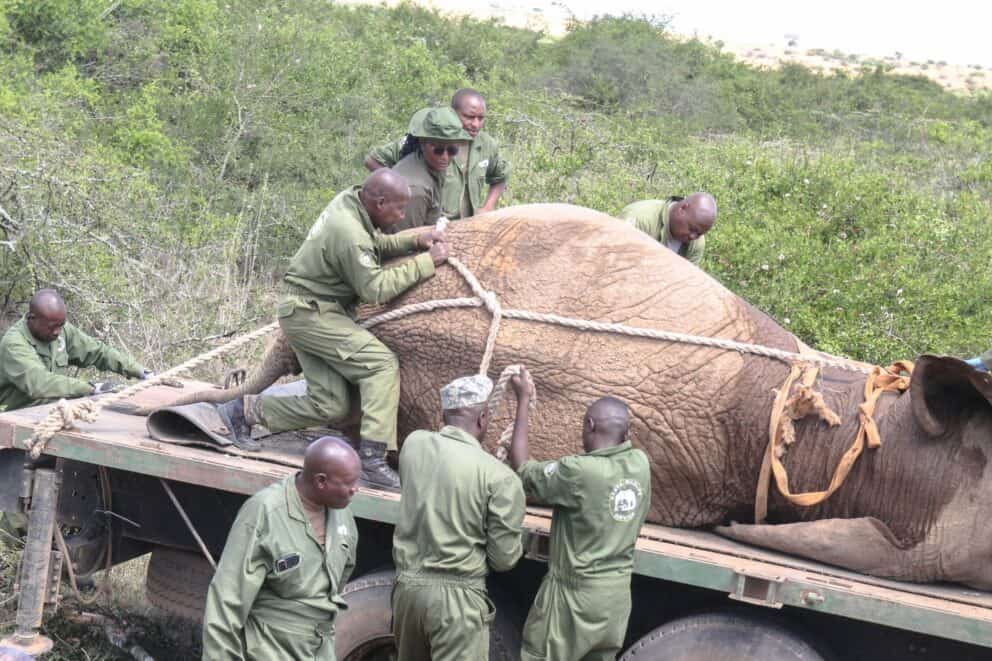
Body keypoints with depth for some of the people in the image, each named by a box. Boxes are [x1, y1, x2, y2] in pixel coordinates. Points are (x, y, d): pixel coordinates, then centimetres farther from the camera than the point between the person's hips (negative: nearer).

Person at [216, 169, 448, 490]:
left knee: (329, 405, 4)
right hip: (311, 313, -10)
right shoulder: (348, 233, -25)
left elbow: (374, 243, 20)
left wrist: (414, 241, 4)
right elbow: (375, 289, -20)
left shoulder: (351, 200, 4)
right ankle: (372, 460, -23)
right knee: (382, 364, -19)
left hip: (305, 311, 10)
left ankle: (245, 410, 14)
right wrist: (426, 262, -16)